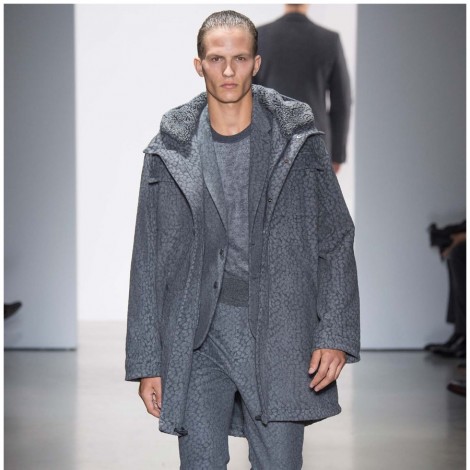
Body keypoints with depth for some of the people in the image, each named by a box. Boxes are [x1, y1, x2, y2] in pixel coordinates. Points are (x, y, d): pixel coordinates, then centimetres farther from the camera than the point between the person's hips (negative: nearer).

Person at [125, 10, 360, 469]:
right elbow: (148, 263, 6)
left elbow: (336, 241, 3)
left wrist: (335, 335, -6)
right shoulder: (170, 151, 4)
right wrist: (147, 362, 3)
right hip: (197, 338, 1)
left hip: (278, 337, 0)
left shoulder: (299, 141, 3)